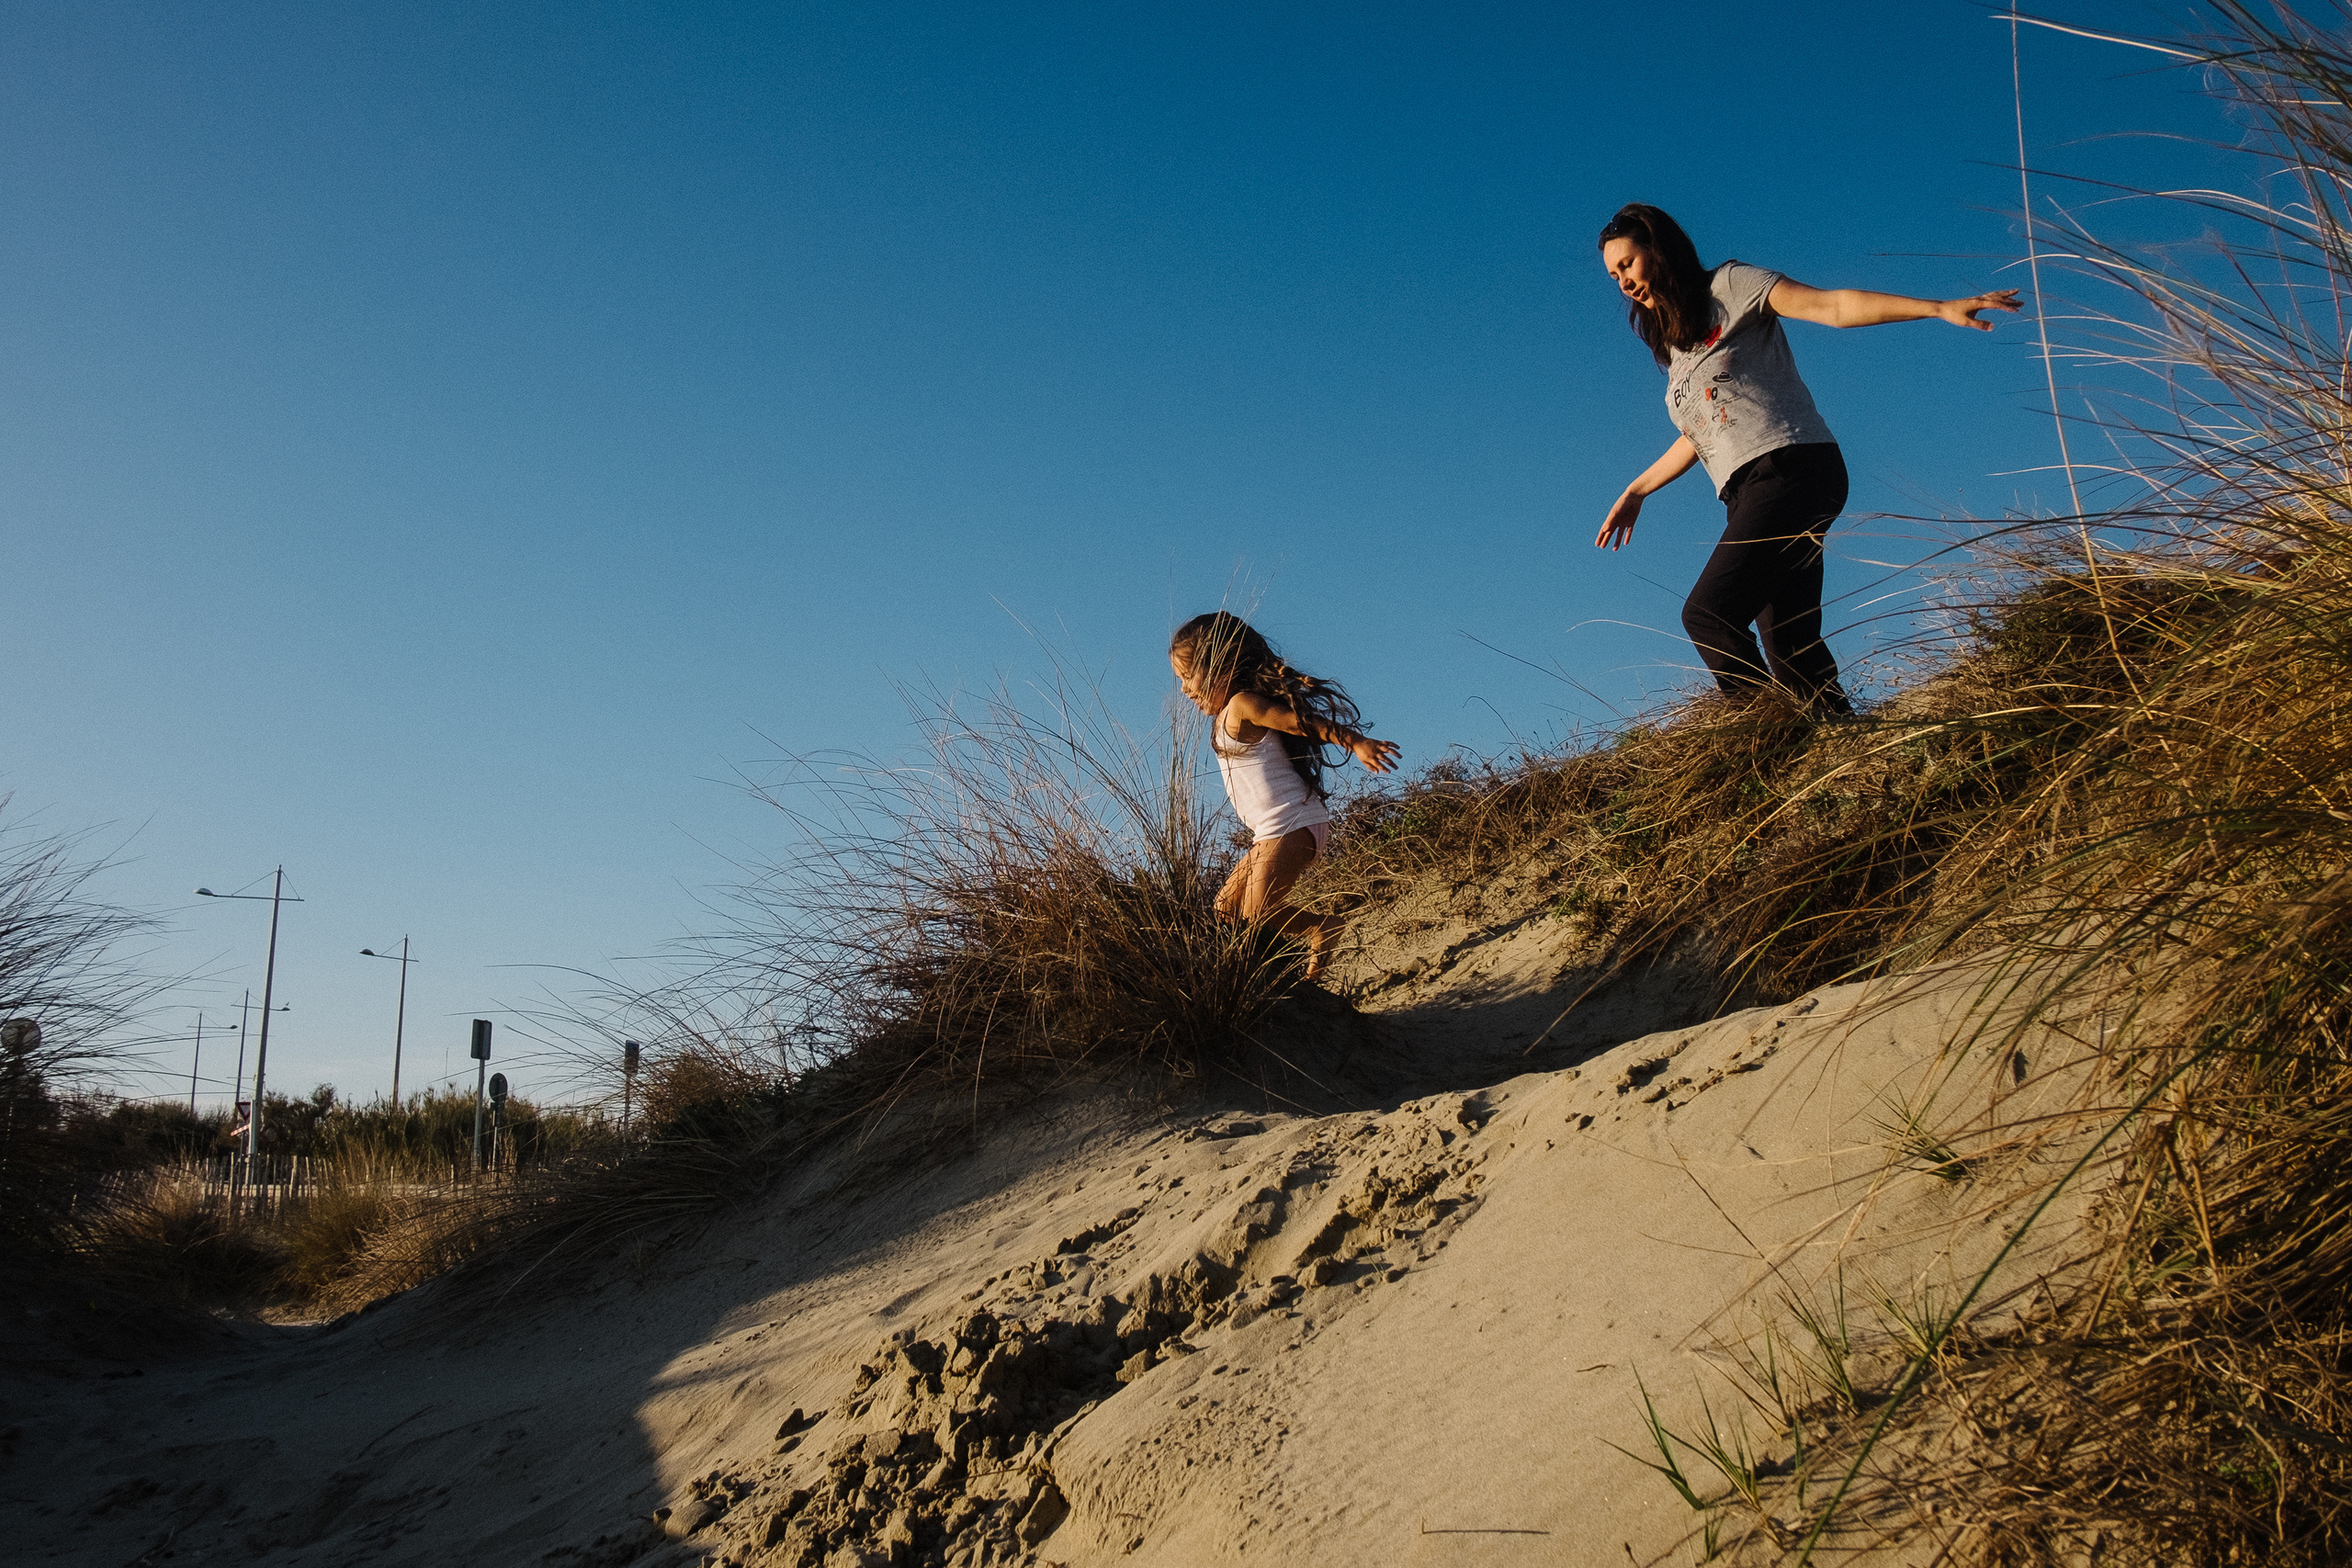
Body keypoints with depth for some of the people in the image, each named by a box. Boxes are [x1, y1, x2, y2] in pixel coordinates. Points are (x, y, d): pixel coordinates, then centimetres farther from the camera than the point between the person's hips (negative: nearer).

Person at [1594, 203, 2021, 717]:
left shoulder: (1729, 286, 4)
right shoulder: (1673, 344, 26)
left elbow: (1834, 306, -6)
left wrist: (1940, 308, -16)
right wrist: (1636, 492, 35)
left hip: (1790, 468, -8)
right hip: (1748, 496, 8)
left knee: (1707, 616, -21)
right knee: (1789, 648, -6)